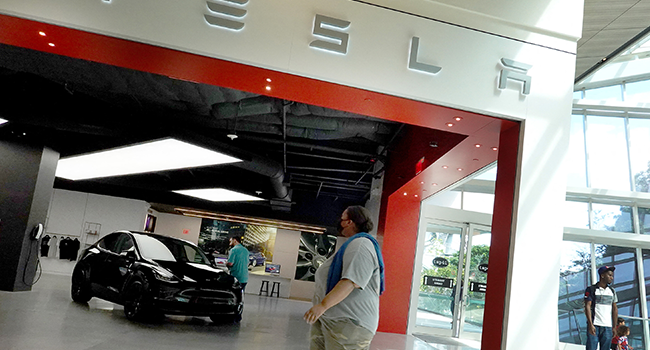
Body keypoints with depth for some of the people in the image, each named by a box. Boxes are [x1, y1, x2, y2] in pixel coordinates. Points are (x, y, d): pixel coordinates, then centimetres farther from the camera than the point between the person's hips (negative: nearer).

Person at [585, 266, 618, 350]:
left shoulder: (612, 291, 16)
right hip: (594, 325, -4)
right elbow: (587, 306, -5)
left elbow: (615, 309, 16)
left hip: (608, 327, 4)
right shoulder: (591, 289, 2)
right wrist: (590, 324, -14)